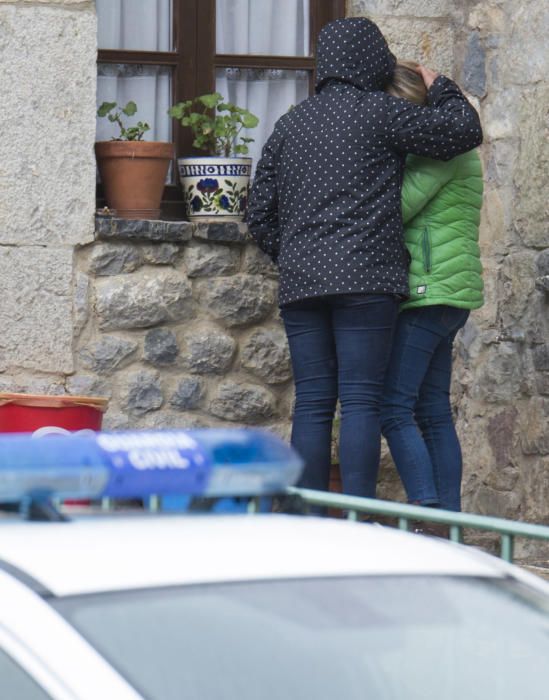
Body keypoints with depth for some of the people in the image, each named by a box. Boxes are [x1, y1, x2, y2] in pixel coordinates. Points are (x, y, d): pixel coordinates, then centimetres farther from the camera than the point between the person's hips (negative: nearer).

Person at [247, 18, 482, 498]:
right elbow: (465, 132, 3)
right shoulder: (380, 112, -1)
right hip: (365, 279, -5)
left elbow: (260, 215, 16)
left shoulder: (290, 124, 16)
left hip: (300, 283, 5)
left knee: (312, 404, 4)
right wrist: (439, 88, 20)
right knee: (361, 400, -6)